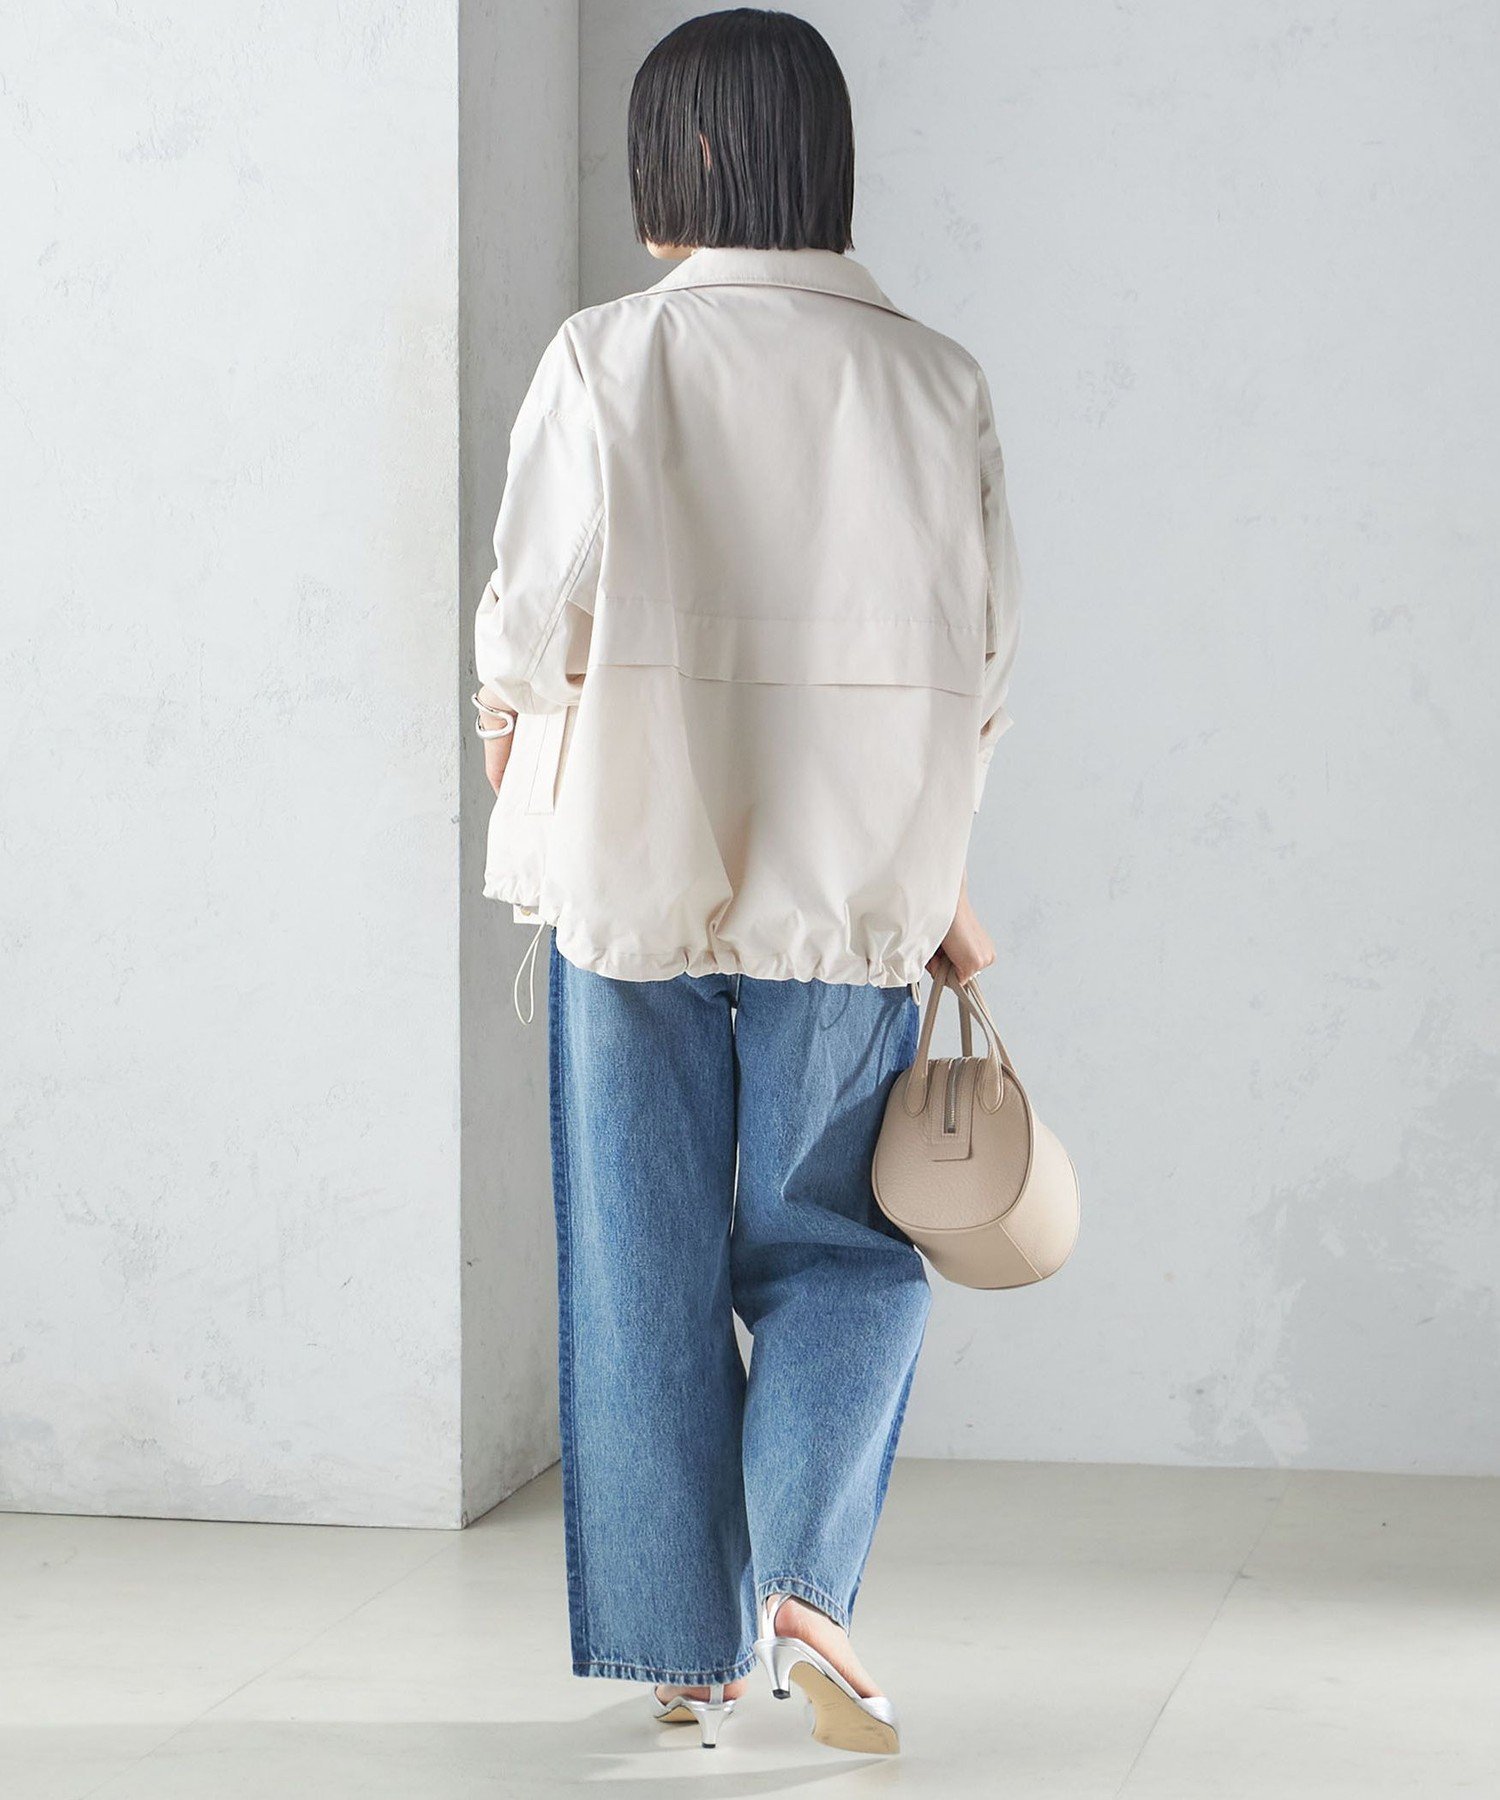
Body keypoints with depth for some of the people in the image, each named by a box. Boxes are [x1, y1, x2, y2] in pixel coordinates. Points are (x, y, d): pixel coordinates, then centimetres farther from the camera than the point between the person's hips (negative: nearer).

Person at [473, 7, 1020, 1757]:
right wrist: (935, 881, 15)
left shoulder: (605, 361, -8)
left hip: (635, 870, -1)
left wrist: (512, 764, 13)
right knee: (836, 1246, 14)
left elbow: (532, 630, -9)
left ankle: (686, 1649, 16)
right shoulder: (932, 379, 0)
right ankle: (806, 1580, -5)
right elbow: (978, 665, 4)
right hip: (851, 886, 1)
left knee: (646, 1268, 10)